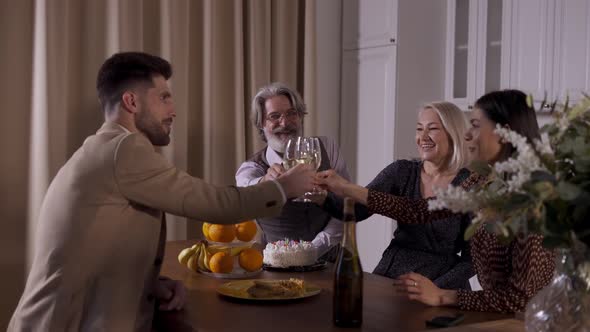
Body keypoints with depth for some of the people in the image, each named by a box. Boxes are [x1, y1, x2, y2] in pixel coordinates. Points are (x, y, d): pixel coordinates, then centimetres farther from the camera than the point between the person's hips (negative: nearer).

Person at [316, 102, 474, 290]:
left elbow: (471, 258, -3)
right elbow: (356, 210, -7)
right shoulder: (401, 171, 3)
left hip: (442, 285, -2)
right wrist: (322, 196, -25)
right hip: (390, 276, 3)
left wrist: (434, 290, -15)